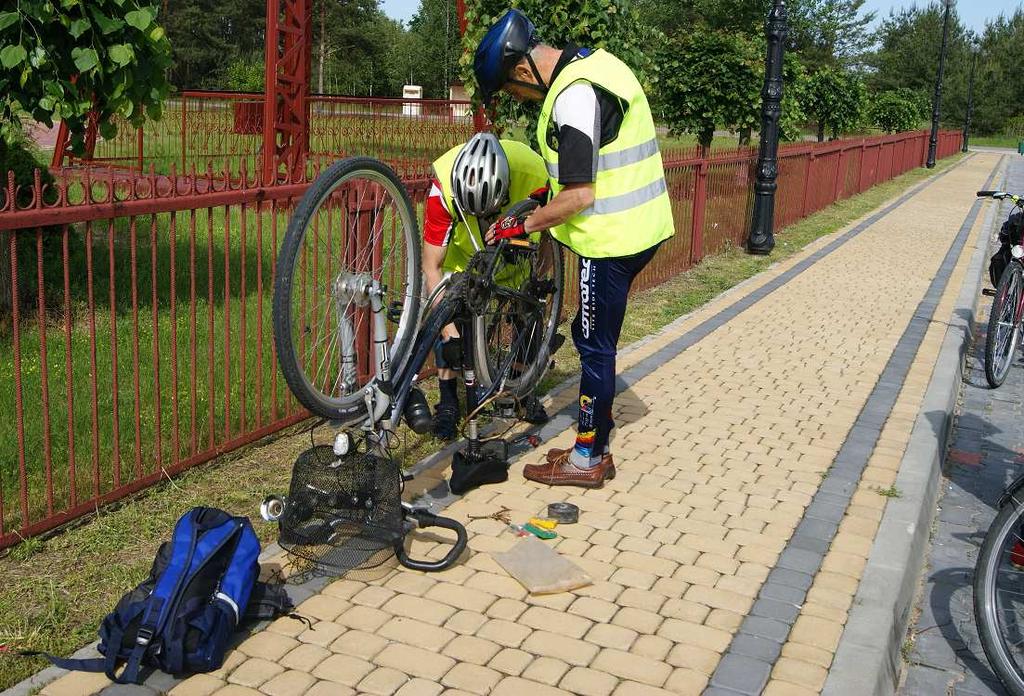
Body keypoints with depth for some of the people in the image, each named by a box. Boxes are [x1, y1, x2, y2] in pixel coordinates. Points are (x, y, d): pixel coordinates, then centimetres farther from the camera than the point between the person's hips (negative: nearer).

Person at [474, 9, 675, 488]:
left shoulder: (573, 97, -22)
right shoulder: (595, 62, 9)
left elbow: (579, 196, -24)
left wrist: (522, 225, -11)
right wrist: (550, 190, 16)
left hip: (611, 238, -10)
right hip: (637, 227, 10)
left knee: (595, 347, 2)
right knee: (593, 339, 18)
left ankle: (587, 460, 16)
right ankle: (594, 444, 29)